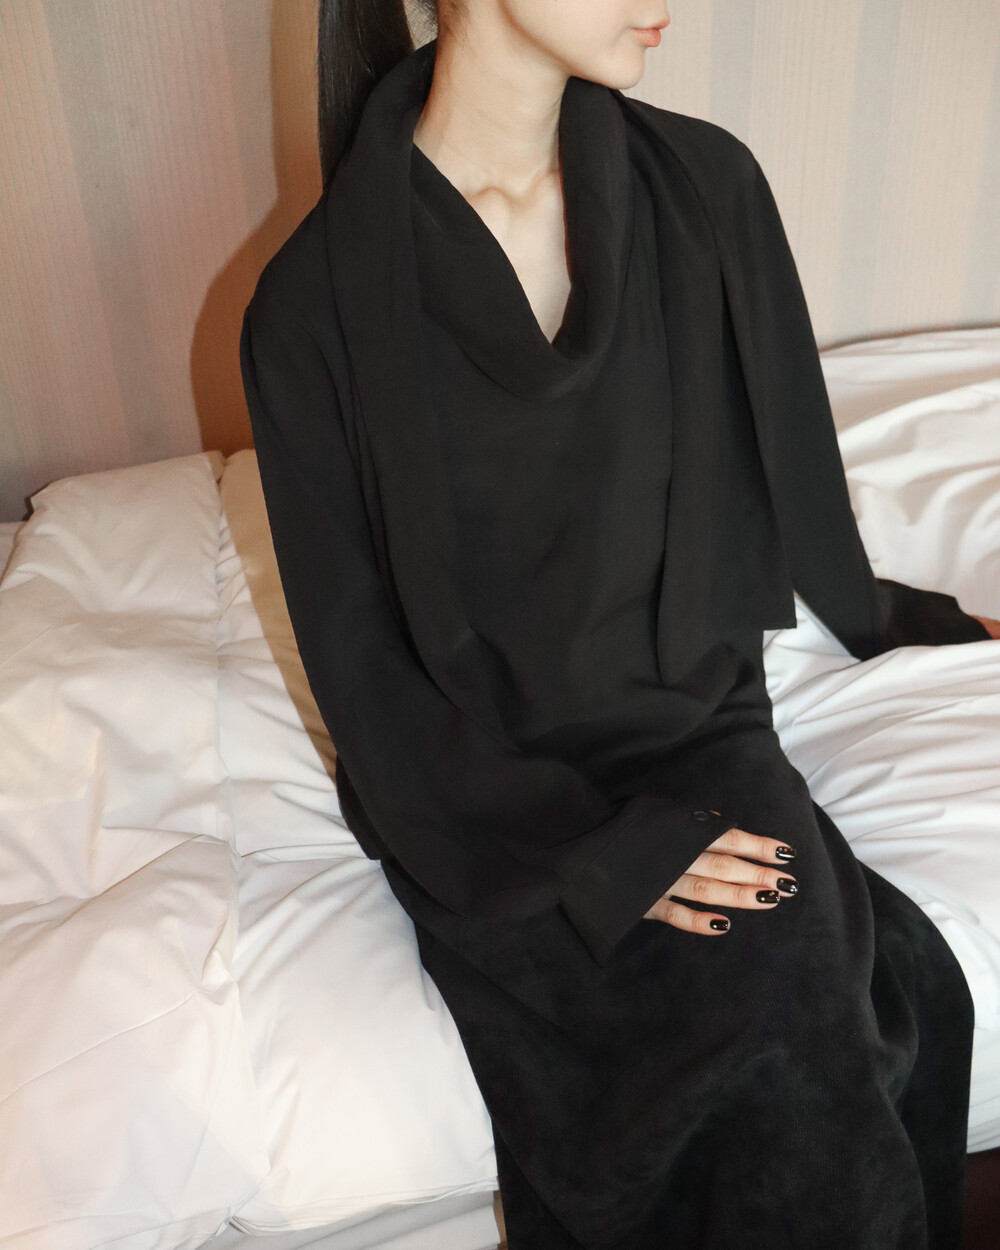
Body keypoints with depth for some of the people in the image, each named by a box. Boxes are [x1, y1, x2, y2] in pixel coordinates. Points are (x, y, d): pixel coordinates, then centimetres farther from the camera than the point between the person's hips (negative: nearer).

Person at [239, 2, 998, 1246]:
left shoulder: (704, 188, -2)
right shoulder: (317, 299, -10)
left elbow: (784, 448, 14)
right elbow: (358, 650, -8)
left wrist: (869, 612, 28)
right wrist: (590, 851, -15)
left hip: (693, 720, 3)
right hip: (481, 777, -2)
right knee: (769, 1075, -22)